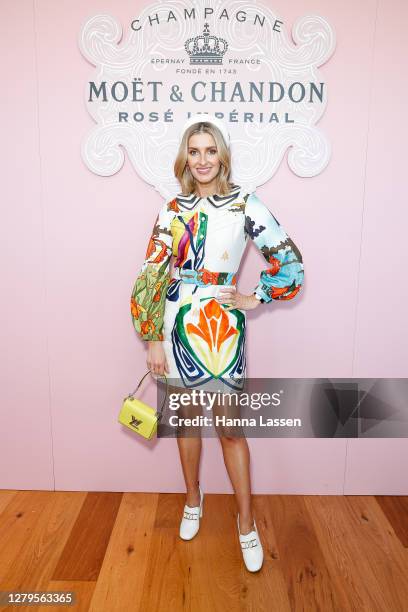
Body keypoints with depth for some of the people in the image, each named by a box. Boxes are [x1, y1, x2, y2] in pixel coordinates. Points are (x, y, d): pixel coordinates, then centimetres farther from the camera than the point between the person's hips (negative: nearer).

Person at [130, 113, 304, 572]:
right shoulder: (172, 209, 4)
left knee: (230, 426, 5)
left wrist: (254, 298, -2)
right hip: (179, 323, 3)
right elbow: (153, 275, 1)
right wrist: (153, 339, -2)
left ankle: (245, 519, 26)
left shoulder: (245, 205, -3)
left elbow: (289, 262, -1)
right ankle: (192, 498, 40)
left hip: (223, 326, -2)